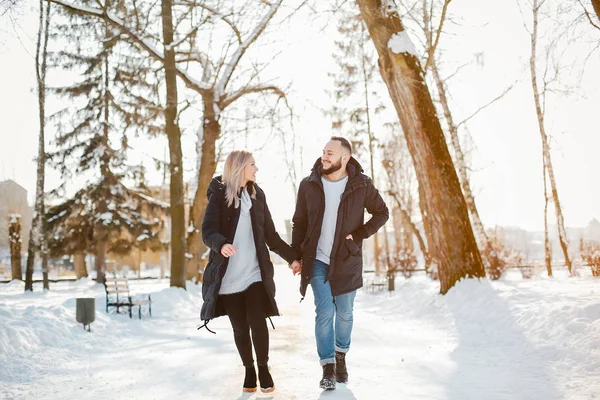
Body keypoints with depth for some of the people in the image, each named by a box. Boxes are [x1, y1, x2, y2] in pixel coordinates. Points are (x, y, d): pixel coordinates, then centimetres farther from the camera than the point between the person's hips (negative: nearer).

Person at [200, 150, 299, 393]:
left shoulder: (257, 195, 10)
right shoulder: (219, 195, -2)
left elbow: (270, 235, 14)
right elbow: (208, 231, -14)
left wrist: (292, 256, 12)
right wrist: (221, 244, -35)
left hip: (254, 273, 2)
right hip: (228, 275, -2)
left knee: (257, 321, -8)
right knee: (239, 327, 7)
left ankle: (263, 369, 11)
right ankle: (249, 370, 26)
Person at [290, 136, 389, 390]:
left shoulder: (361, 185, -6)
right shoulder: (309, 185, -2)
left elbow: (382, 213, 4)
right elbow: (299, 223, 4)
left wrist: (359, 235, -8)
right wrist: (296, 255, -2)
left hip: (346, 261, 0)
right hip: (317, 261, 0)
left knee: (344, 313, 11)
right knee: (324, 313, -3)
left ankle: (341, 355, 36)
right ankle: (328, 367, 10)